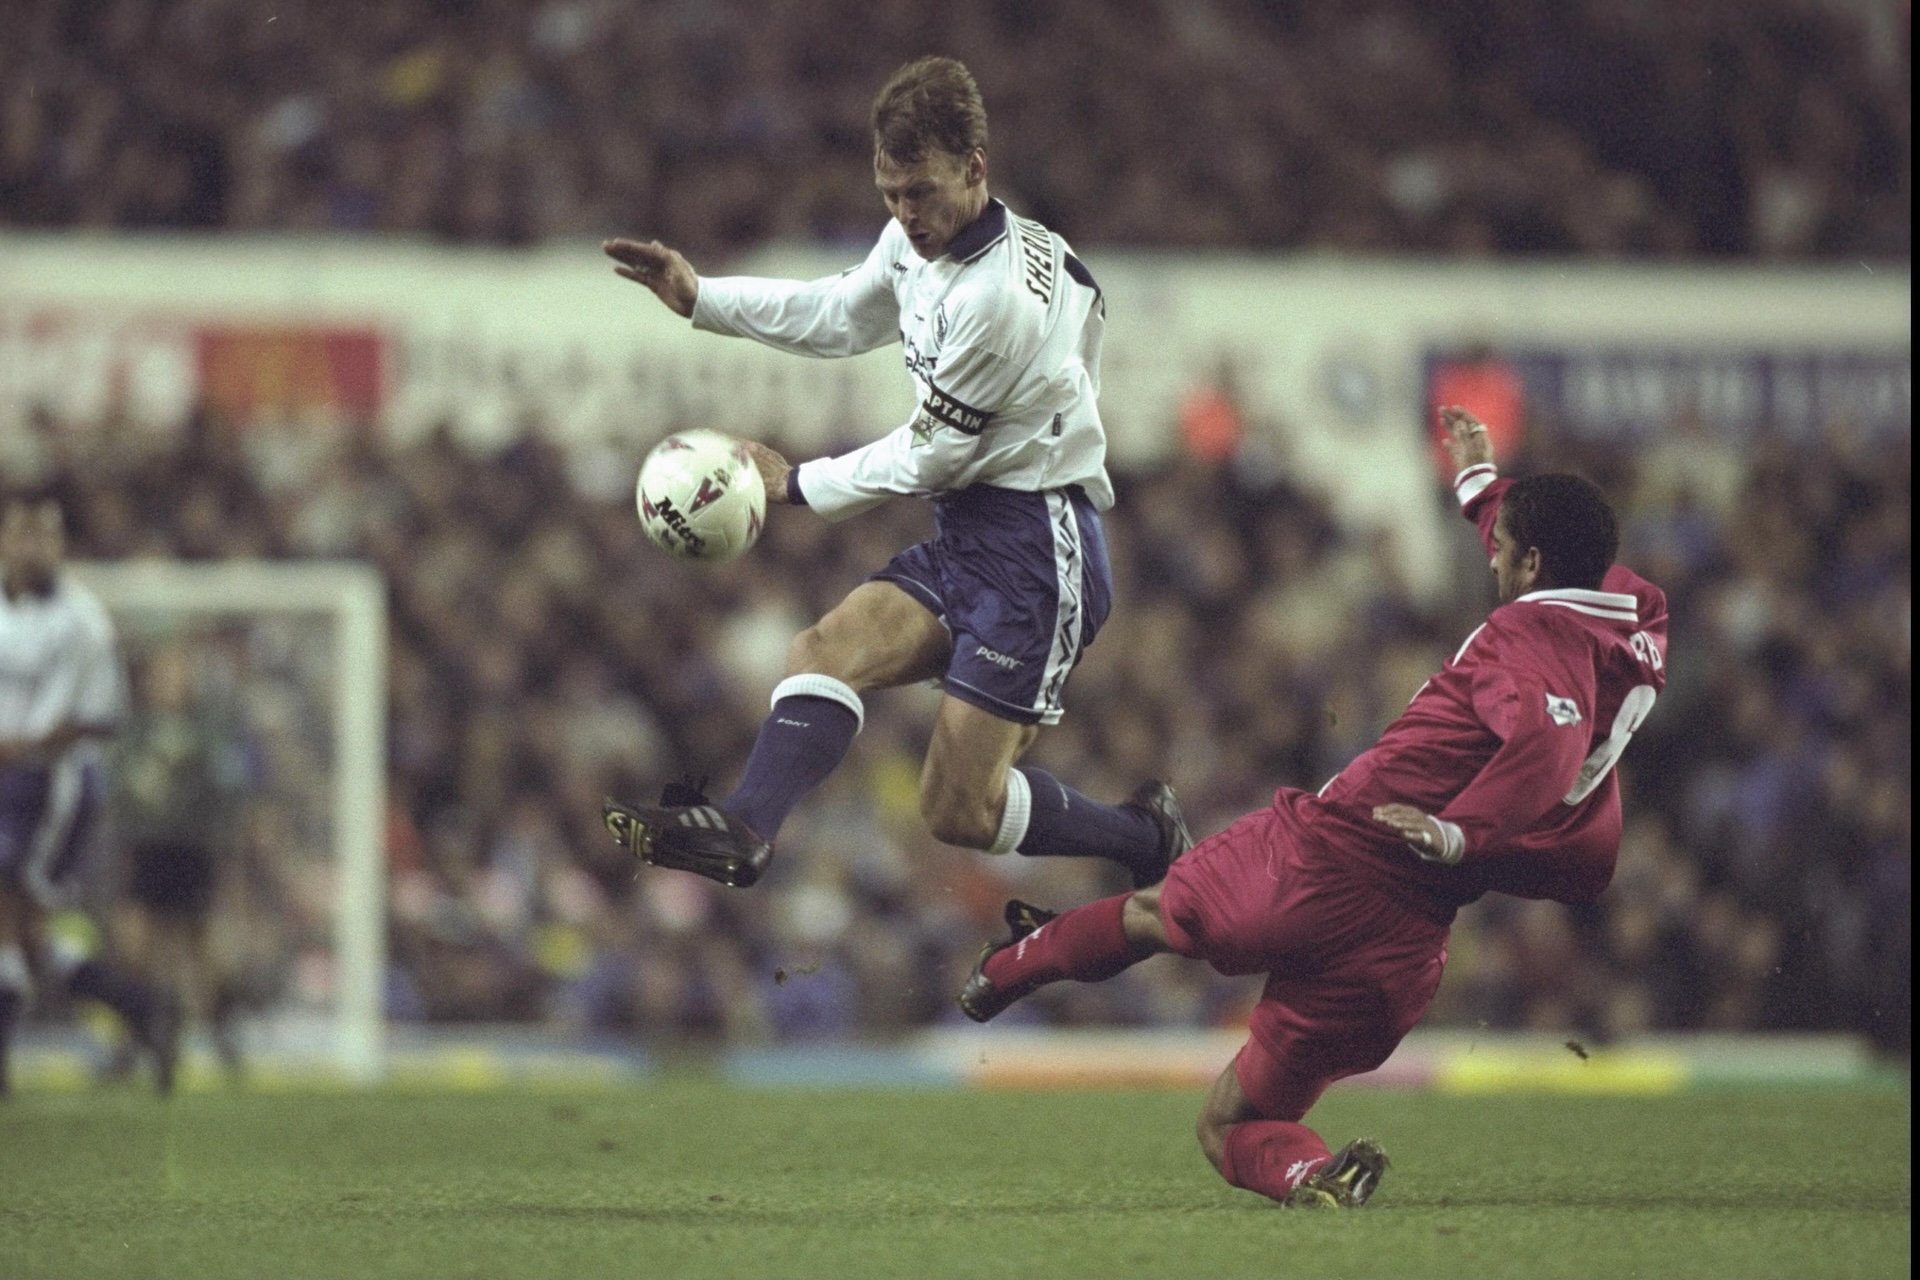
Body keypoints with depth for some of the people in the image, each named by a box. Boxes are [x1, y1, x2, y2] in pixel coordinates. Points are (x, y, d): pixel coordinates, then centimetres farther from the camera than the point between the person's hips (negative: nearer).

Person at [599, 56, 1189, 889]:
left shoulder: (999, 296, -23)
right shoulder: (916, 242, 5)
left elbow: (931, 455, -14)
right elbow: (842, 315, 26)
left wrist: (798, 485, -3)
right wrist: (701, 298, 18)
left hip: (1037, 547, -9)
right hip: (963, 537, 9)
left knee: (959, 810, -8)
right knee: (826, 652, -14)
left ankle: (1148, 839, 13)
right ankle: (744, 830, -34)